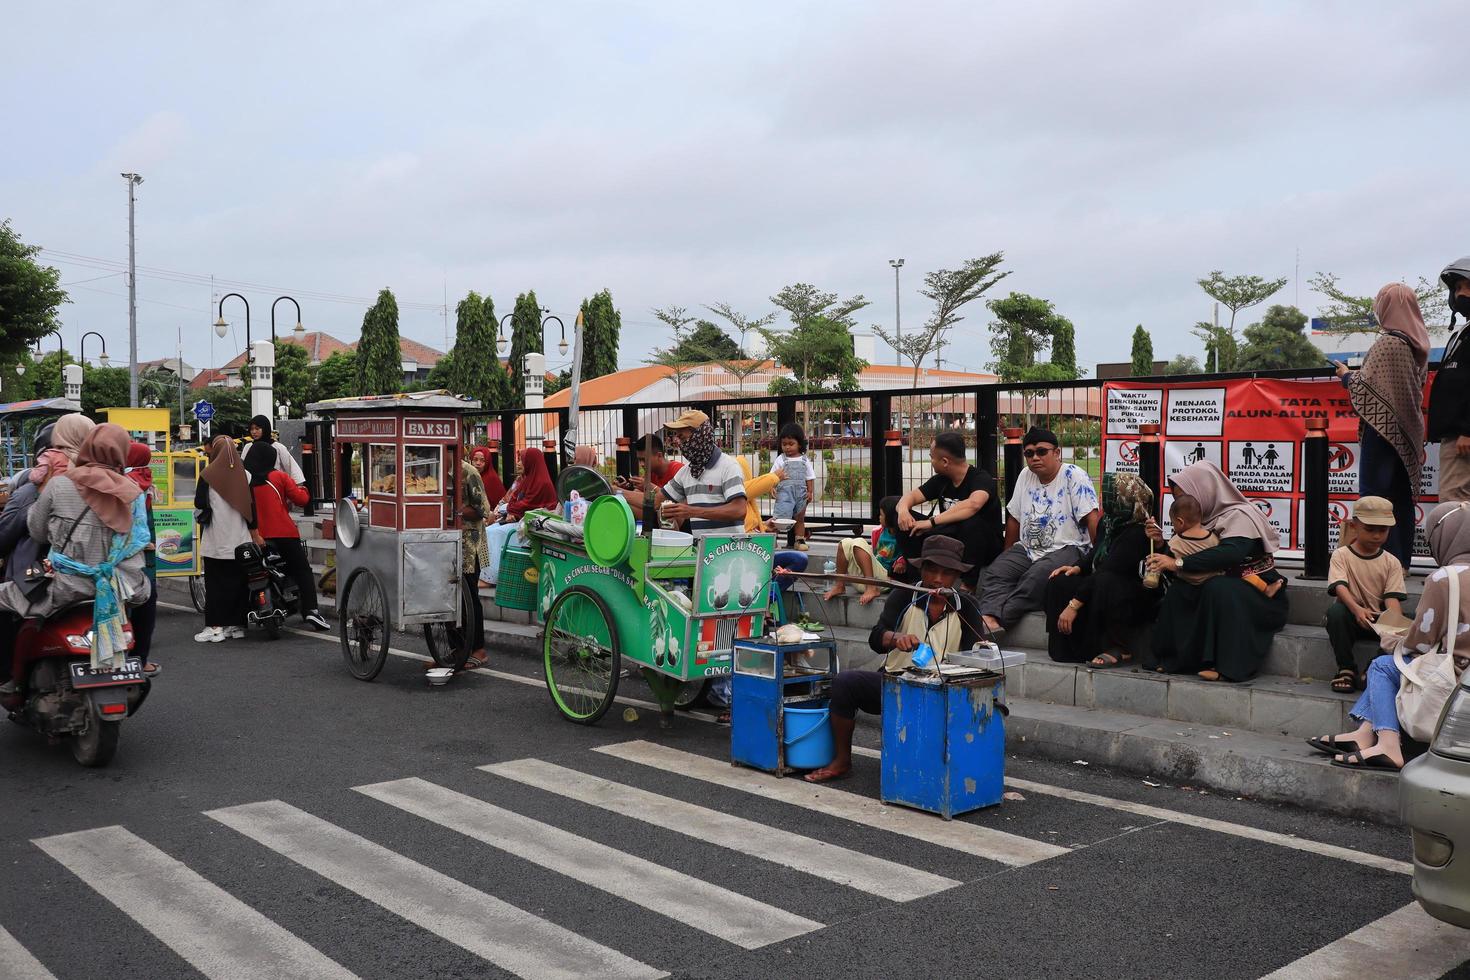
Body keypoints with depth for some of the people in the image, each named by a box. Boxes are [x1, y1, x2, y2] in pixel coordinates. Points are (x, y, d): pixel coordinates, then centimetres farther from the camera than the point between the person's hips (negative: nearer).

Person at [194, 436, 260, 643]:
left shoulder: (207, 475, -7)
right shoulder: (244, 475, 4)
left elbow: (200, 506, -4)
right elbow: (251, 506, 6)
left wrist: (201, 519, 18)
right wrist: (255, 534, 14)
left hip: (215, 539, -3)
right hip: (240, 540, 3)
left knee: (216, 582, 1)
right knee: (239, 581, 9)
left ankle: (215, 626, -2)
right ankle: (237, 624, 11)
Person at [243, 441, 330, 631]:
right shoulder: (279, 477, -3)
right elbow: (302, 499, -4)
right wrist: (301, 489, 16)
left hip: (257, 536, 3)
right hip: (284, 534, -3)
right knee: (302, 571, 3)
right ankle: (311, 609, -11)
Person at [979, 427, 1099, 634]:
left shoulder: (1073, 476, -7)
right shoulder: (1026, 476, 13)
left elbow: (1092, 518, -13)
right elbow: (1014, 518, 19)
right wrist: (1007, 556, 19)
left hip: (1066, 549, -6)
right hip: (1027, 548, 6)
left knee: (1036, 577, -36)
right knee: (993, 573, -21)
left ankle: (996, 619, -38)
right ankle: (990, 617, -44)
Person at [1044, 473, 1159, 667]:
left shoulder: (1137, 533, -23)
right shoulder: (1107, 521, 1)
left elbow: (1108, 570, -27)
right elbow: (1096, 553, 18)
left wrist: (1074, 604, -28)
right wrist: (1078, 568, -4)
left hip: (1140, 600, -8)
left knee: (1105, 582, -38)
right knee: (1059, 581, -9)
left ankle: (1118, 650, -20)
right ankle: (1068, 650, -7)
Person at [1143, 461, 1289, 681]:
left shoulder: (1240, 515, -14)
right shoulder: (1205, 519, 9)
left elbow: (1230, 553, -33)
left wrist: (1178, 563, -35)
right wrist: (1162, 542, -7)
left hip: (1260, 595, -7)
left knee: (1217, 588, -35)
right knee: (1178, 591, -19)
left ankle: (1226, 665, -31)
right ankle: (1179, 659, -17)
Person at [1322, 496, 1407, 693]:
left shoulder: (1391, 562, 6)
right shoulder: (1341, 555, -1)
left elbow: (1392, 597, -7)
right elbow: (1340, 587, -18)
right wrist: (1357, 609, -39)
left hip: (1379, 619, 2)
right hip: (1351, 616, -2)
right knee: (1336, 610, -35)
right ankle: (1346, 668, -20)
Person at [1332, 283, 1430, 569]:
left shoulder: (1388, 343, -15)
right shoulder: (1416, 344, 10)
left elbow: (1367, 385, -15)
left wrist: (1347, 376, 5)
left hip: (1382, 424, -9)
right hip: (1406, 427, 9)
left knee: (1374, 492, -7)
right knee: (1401, 493, 10)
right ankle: (1401, 558, 15)